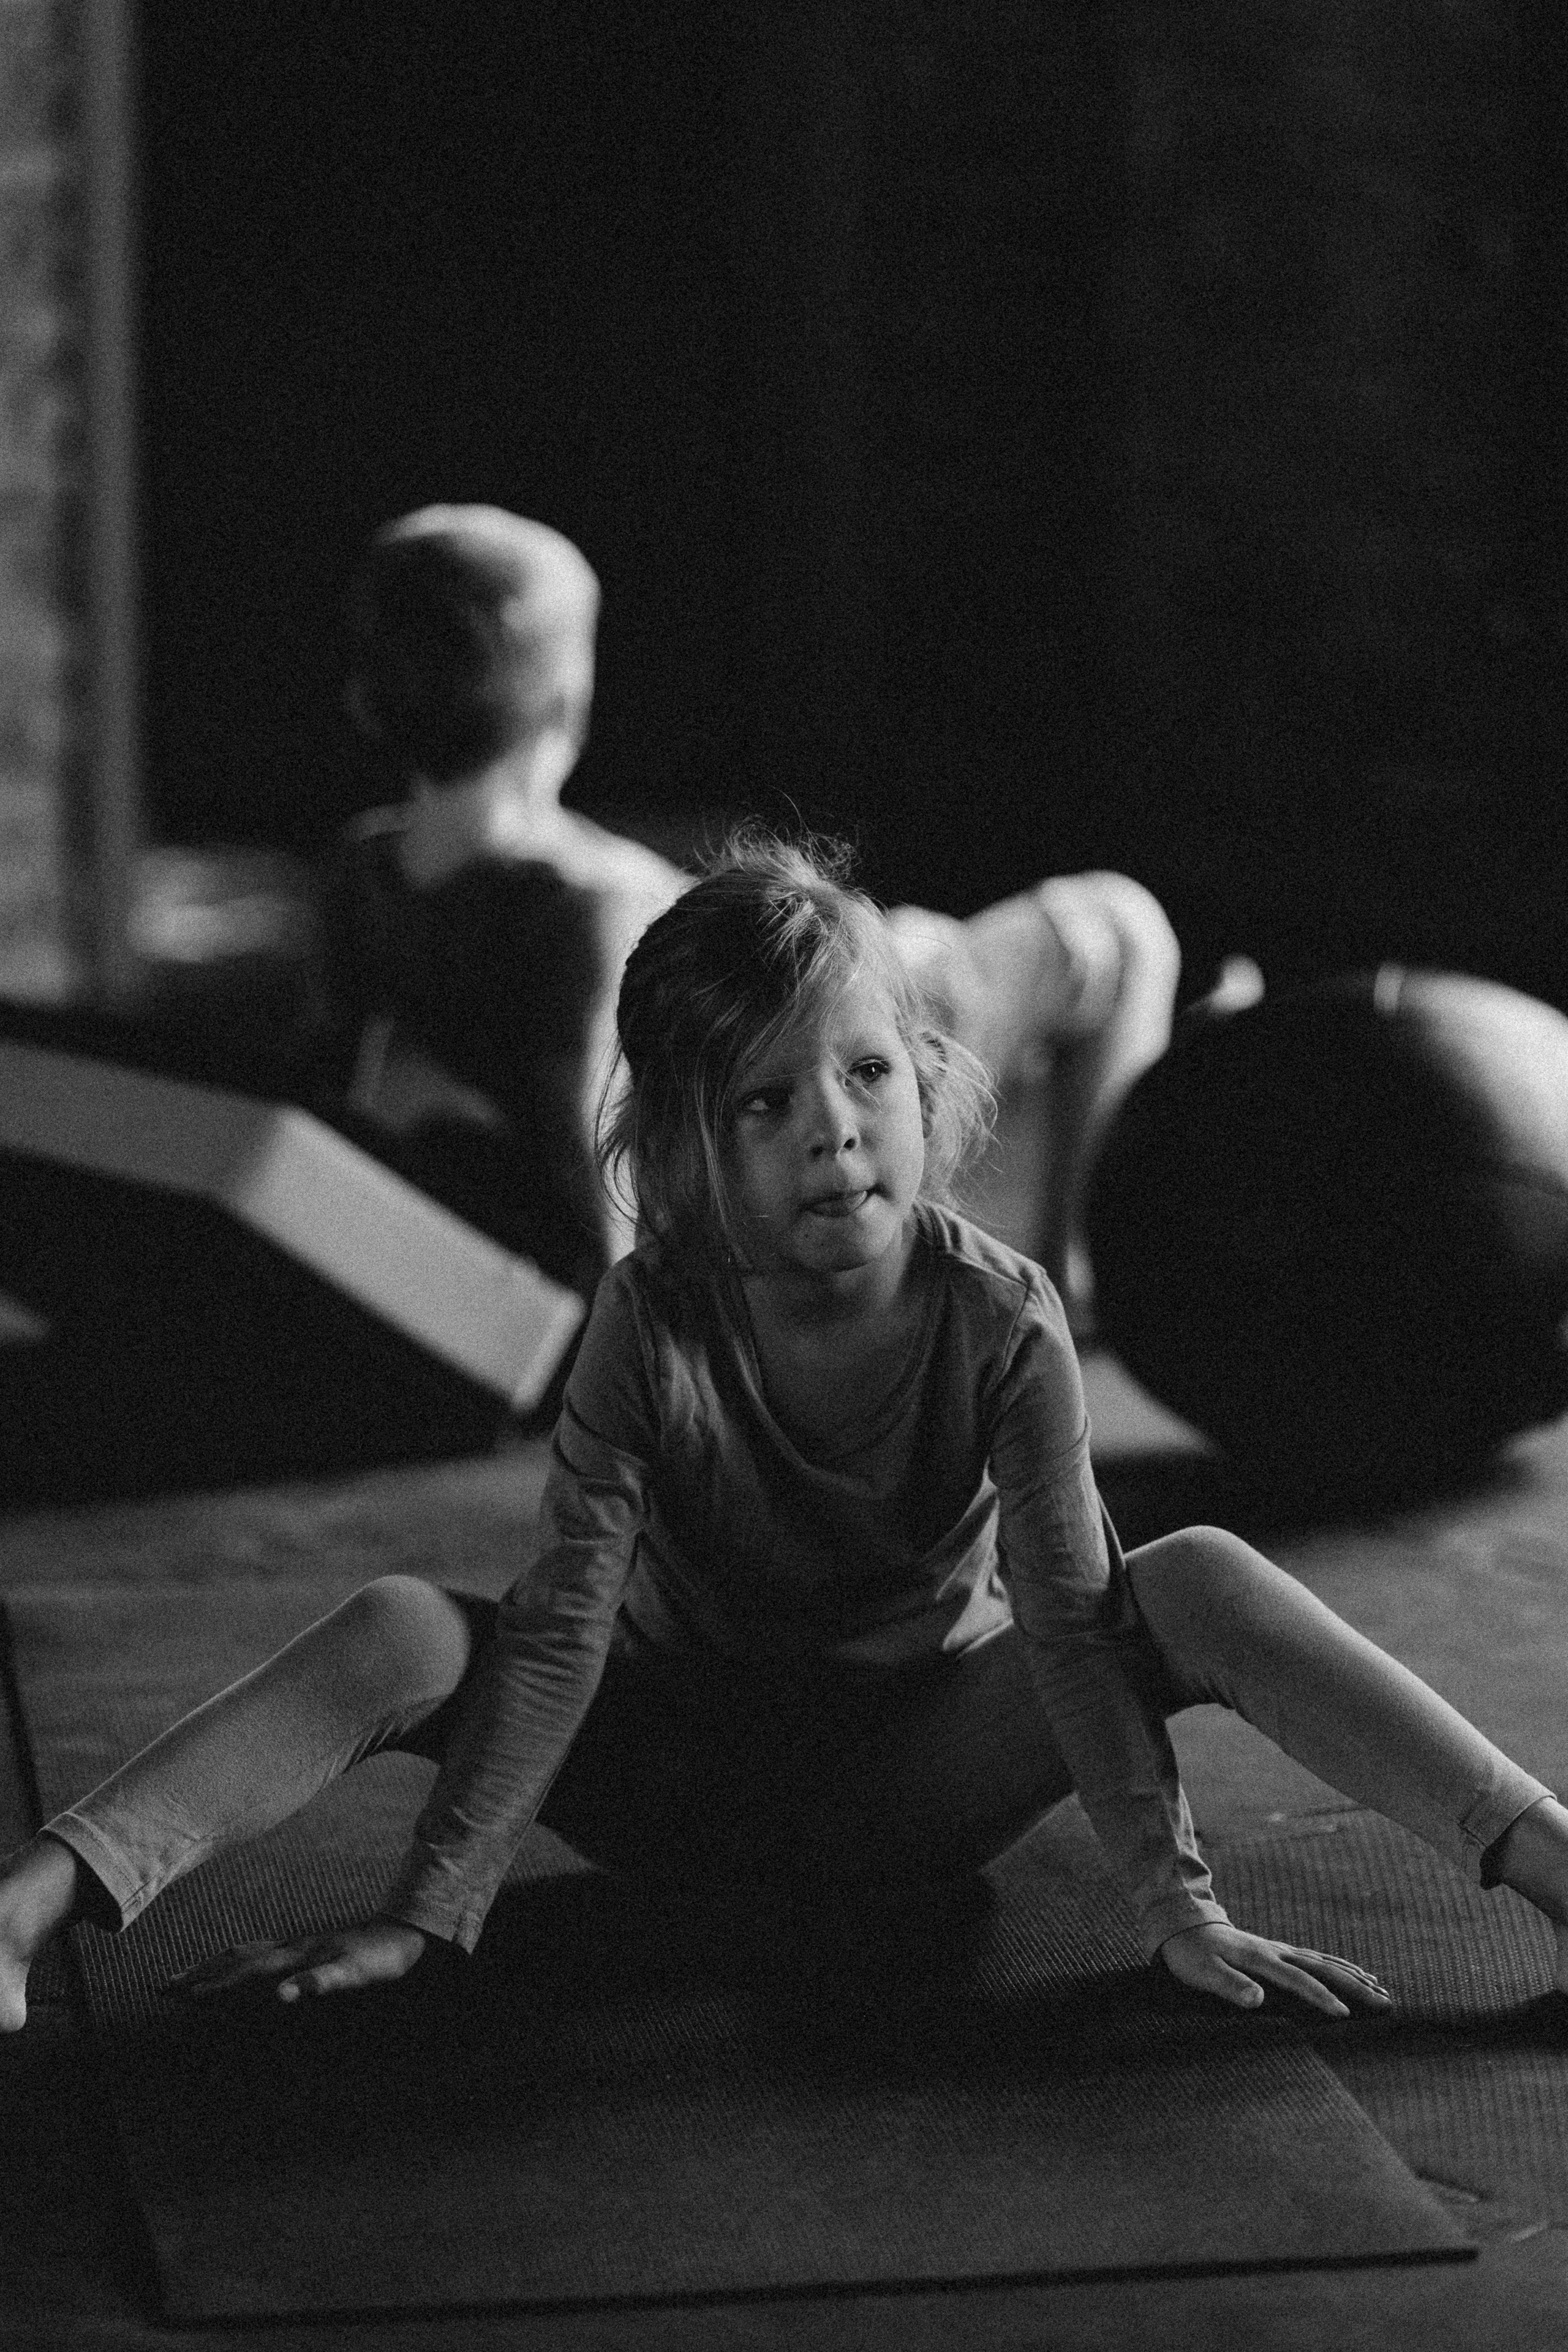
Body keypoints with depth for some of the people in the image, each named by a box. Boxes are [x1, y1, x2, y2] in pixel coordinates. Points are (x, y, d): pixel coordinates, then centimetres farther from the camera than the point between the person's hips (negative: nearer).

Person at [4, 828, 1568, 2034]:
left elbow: (1071, 1625, -19)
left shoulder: (1000, 1316, -19)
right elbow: (562, 1632, -22)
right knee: (400, 1632, -25)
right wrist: (424, 1916, -26)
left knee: (1199, 1579, -24)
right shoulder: (652, 1320, -20)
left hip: (933, 1765, 0)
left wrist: (1177, 1905, -24)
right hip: (682, 1766, 0)